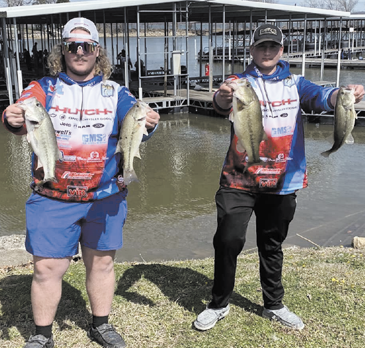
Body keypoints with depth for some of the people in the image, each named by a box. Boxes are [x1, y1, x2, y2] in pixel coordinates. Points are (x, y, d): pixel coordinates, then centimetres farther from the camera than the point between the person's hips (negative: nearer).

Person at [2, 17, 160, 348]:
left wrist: (147, 124, -31)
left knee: (101, 262, 13)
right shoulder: (44, 88, 2)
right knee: (47, 268, 0)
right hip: (52, 199, -1)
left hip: (105, 197, 2)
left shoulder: (115, 92, 5)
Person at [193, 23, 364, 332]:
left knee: (273, 246, 15)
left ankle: (274, 305, 32)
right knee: (228, 241, -3)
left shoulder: (294, 83, 5)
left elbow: (319, 97, -13)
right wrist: (223, 96, -47)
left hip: (282, 182, 2)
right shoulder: (240, 83, -1)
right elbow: (223, 103, -22)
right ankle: (219, 304, 18)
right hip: (239, 181, -2)